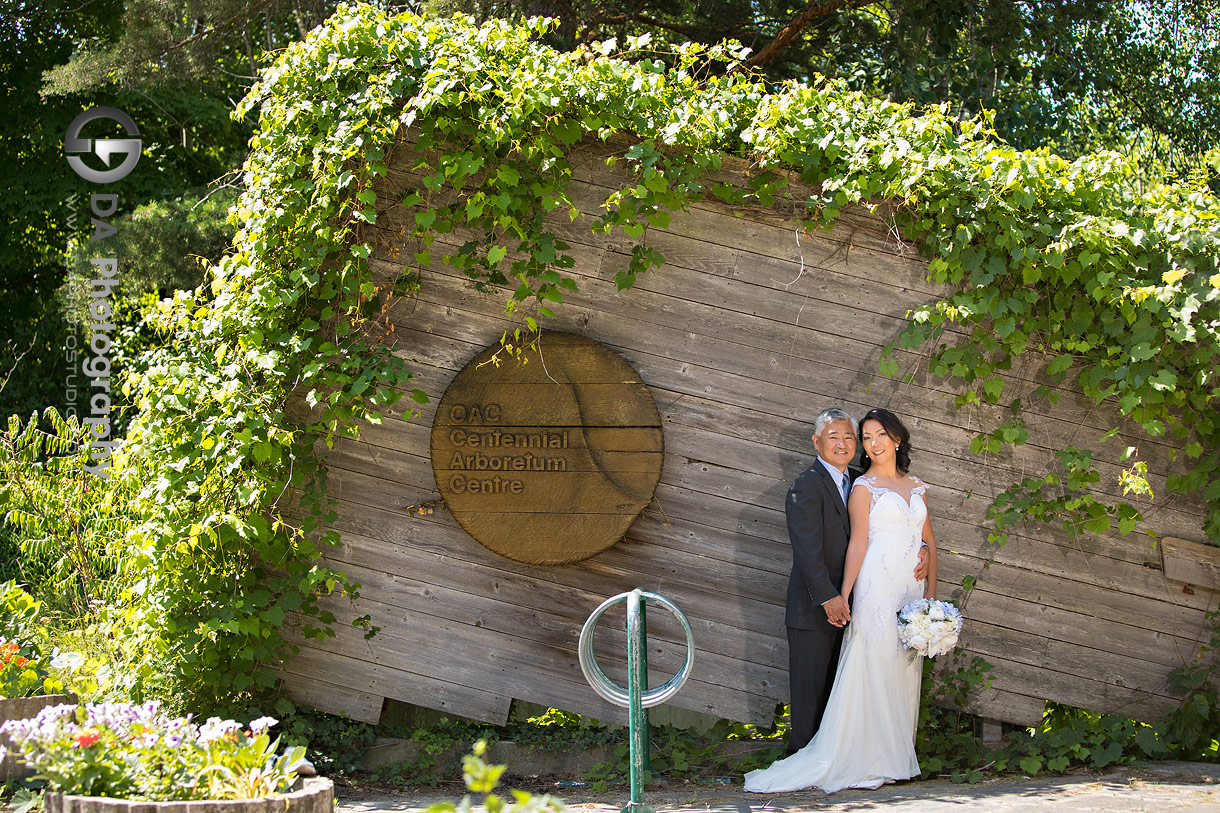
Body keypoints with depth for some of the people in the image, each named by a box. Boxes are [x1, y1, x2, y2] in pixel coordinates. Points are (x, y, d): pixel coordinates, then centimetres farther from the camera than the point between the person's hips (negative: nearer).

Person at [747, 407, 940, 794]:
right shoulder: (864, 487, -2)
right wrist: (842, 595, -14)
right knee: (873, 671, -7)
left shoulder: (916, 487, 15)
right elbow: (858, 543, -7)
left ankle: (897, 757, 14)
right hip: (878, 590, -6)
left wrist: (931, 593, 8)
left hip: (912, 591, 6)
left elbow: (929, 540, 16)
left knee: (905, 674, 7)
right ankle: (867, 759, -4)